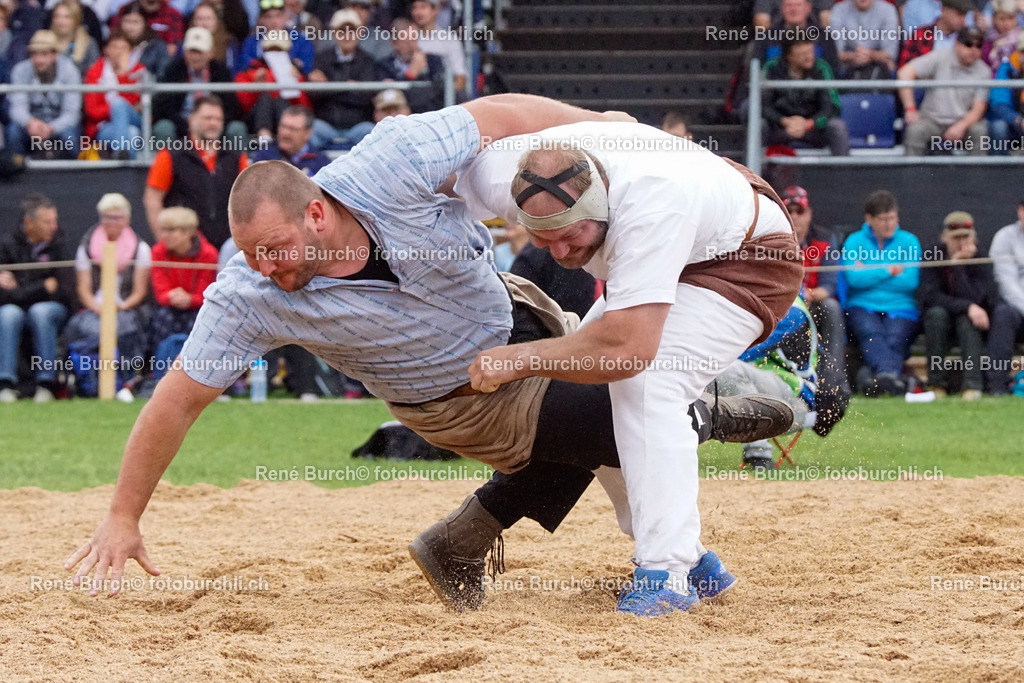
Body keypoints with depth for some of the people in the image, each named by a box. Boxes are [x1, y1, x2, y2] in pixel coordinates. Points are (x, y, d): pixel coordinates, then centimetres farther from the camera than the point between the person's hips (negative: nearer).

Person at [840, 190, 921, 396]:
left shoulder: (909, 242, 13)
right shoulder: (854, 242, 12)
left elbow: (911, 282, -3)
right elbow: (854, 279, -6)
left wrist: (869, 275, -1)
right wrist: (889, 270, 0)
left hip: (900, 309, 1)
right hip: (862, 307, -1)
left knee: (895, 338, -32)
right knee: (871, 333, -35)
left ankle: (869, 375, -55)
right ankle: (889, 373, -60)